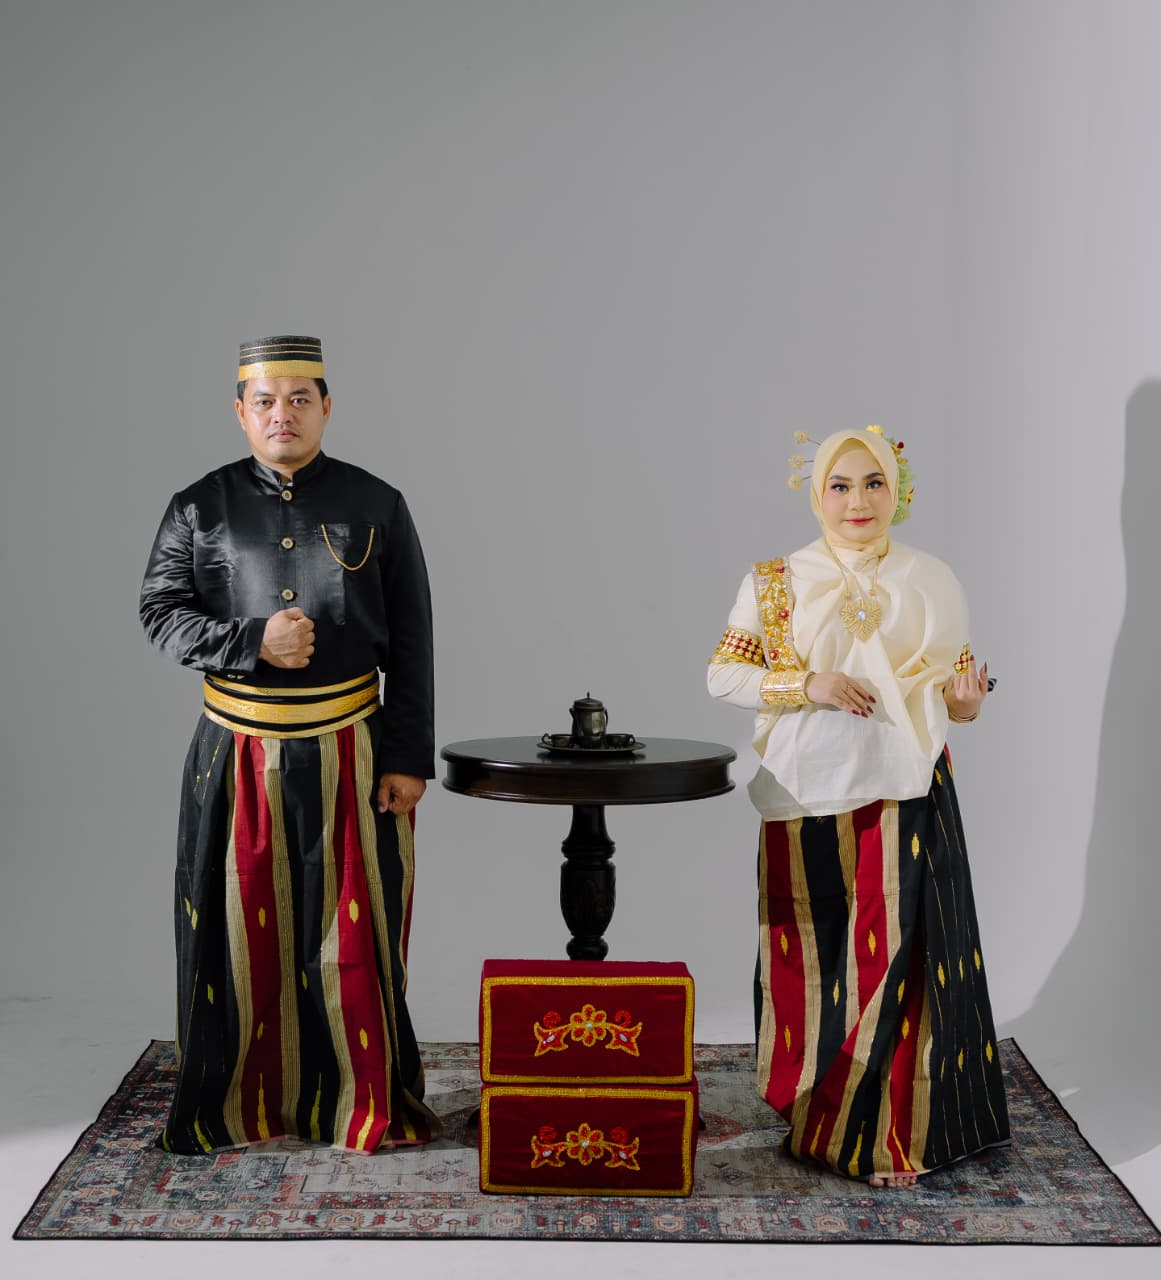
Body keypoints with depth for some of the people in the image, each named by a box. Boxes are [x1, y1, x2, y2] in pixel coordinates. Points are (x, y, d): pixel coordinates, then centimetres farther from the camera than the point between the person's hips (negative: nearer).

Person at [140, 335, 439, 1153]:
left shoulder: (377, 509, 2)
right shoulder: (200, 510, 3)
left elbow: (412, 645, 1)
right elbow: (161, 615, 0)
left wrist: (408, 756, -5)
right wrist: (253, 642, -17)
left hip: (348, 751, -1)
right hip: (238, 753, 1)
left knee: (354, 932, 5)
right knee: (242, 931, 8)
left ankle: (367, 1106, 20)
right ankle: (241, 1106, 23)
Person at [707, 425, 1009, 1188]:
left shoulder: (932, 582, 7)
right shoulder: (776, 582, 4)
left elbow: (957, 687, 13)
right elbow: (723, 674, 1)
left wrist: (968, 701, -10)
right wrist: (805, 684, -14)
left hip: (903, 789, 0)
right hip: (807, 790, 0)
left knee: (893, 951, -3)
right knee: (811, 952, 5)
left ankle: (891, 1131, 8)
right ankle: (809, 1105, 22)